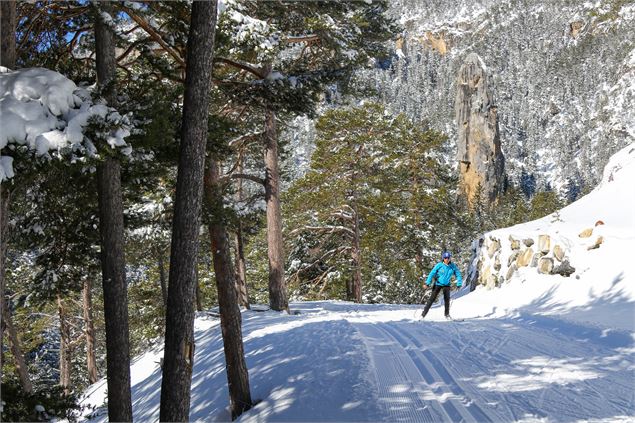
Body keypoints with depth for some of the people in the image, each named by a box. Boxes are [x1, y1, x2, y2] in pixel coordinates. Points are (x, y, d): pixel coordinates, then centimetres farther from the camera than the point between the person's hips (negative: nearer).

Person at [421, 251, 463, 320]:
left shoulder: (453, 266, -5)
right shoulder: (439, 265, -12)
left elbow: (458, 275, 5)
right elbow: (432, 273, -10)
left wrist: (459, 284, -4)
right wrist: (427, 283, -15)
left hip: (446, 285, 2)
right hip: (438, 284, -2)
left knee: (447, 299, -9)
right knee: (432, 298, -3)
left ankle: (447, 314, 8)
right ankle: (424, 313, 1)